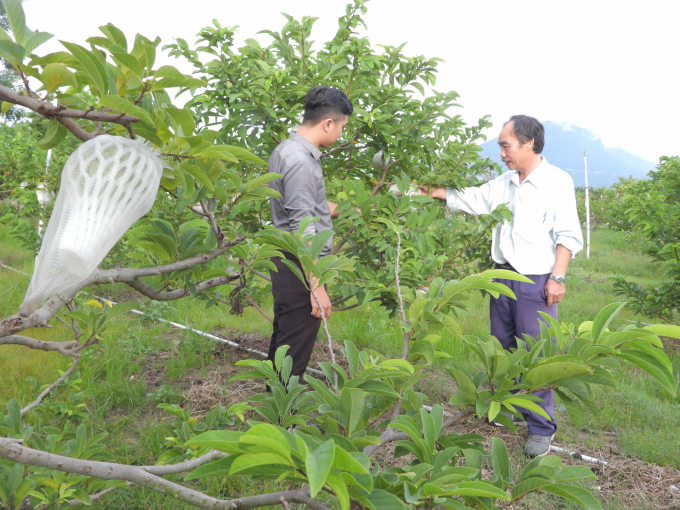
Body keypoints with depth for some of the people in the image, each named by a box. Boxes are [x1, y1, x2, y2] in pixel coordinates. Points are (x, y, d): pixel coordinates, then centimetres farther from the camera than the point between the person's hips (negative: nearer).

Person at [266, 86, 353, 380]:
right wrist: (317, 288, -24)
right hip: (300, 267, -11)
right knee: (295, 352, -1)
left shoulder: (286, 150, 10)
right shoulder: (300, 161, -22)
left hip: (286, 263, 11)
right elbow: (303, 231, -25)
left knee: (283, 339, 22)